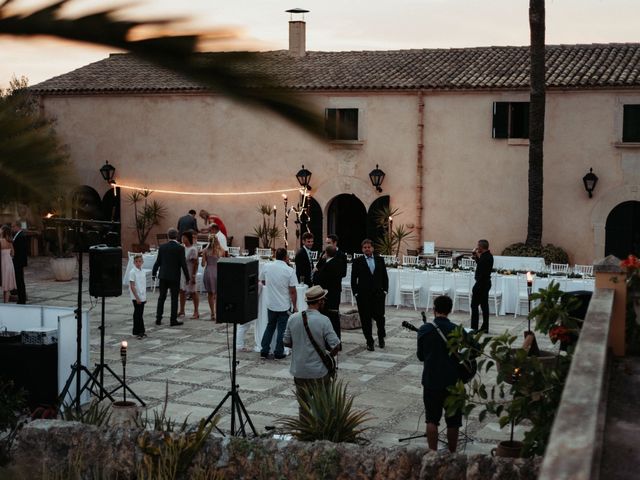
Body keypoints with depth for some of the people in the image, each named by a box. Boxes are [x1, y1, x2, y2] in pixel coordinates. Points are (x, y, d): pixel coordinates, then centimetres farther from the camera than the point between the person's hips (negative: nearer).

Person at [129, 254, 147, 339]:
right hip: (136, 297, -7)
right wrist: (137, 298, -18)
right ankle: (139, 332, -1)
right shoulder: (132, 272, -12)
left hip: (142, 297, 7)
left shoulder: (142, 272, 10)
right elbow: (132, 286, -14)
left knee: (140, 314, 12)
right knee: (138, 314, -5)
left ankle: (140, 332, 18)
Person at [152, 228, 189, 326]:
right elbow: (183, 264, -10)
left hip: (163, 276, 3)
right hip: (174, 277, -3)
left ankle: (158, 319, 13)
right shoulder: (180, 248, -10)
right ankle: (173, 320, 3)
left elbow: (158, 262, 4)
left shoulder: (162, 247, -1)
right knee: (174, 299, 3)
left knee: (161, 297, 11)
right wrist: (187, 277, -1)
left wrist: (153, 273, 17)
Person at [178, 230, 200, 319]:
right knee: (182, 291, 12)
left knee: (193, 292, 2)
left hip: (190, 274, -8)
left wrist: (193, 276, -19)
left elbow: (195, 263, -18)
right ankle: (182, 311, 22)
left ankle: (196, 312, 12)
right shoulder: (183, 248, 5)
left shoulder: (193, 249, -18)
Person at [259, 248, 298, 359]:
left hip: (271, 304, 4)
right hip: (284, 306, -3)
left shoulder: (266, 268, -6)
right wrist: (295, 306, -3)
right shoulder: (289, 271, -15)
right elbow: (293, 291, -13)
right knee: (282, 329, 8)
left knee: (270, 326, 19)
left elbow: (263, 282, 12)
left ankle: (264, 351, 19)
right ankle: (278, 352, 12)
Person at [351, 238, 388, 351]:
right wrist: (355, 293, -4)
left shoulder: (380, 260, 8)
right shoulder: (357, 261, 1)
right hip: (363, 295, -1)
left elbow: (385, 276, 11)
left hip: (378, 294, 1)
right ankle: (369, 342, 11)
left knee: (379, 317, -1)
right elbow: (353, 279, 2)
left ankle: (381, 337, 23)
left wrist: (385, 290, 4)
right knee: (366, 319, 1)